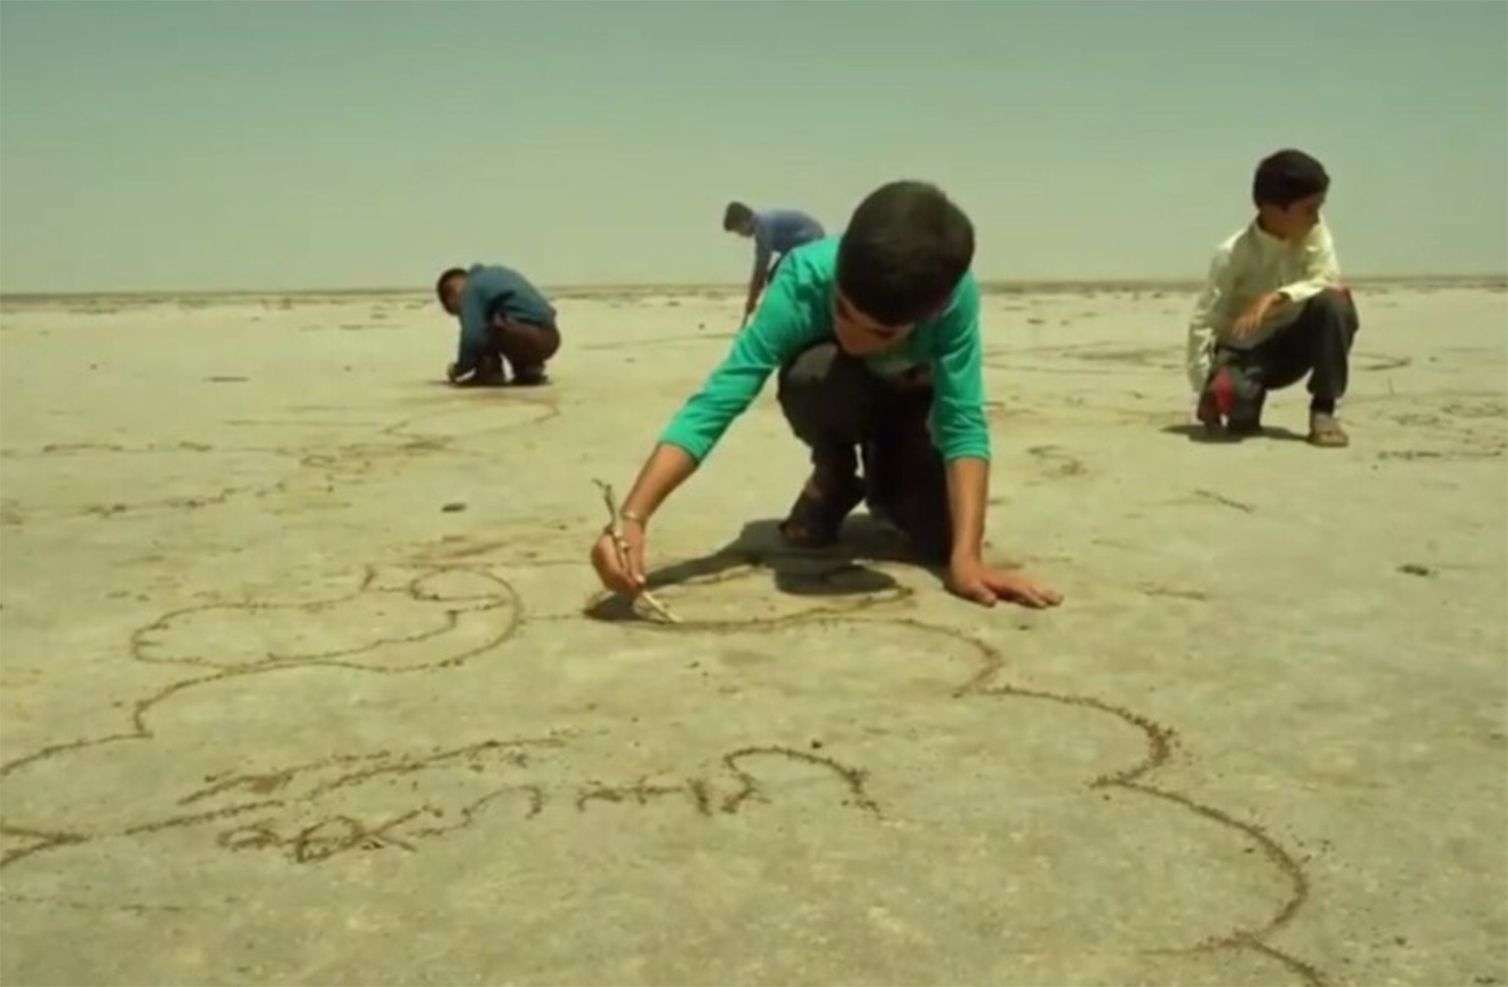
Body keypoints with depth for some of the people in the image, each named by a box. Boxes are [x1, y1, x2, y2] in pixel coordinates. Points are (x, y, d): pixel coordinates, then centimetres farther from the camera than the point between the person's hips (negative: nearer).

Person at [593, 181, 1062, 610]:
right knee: (812, 372, -38)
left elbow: (964, 425, -38)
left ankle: (883, 486, 15)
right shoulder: (804, 279, -40)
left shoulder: (955, 294, -39)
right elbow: (715, 403, -44)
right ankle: (834, 480, -4)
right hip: (837, 393, -1)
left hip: (910, 400, 1)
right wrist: (631, 519, -55)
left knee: (942, 535, -21)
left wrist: (967, 558, -50)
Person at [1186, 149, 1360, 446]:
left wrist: (1277, 297, -39)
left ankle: (1323, 410, -14)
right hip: (1245, 352, -3)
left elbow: (1327, 281, -23)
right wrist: (1204, 392, -23)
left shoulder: (1315, 233, -10)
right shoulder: (1233, 253, -21)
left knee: (1335, 301, -27)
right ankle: (1246, 407, 6)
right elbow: (1203, 322, -20)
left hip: (1290, 346, 3)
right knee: (1228, 396, -36)